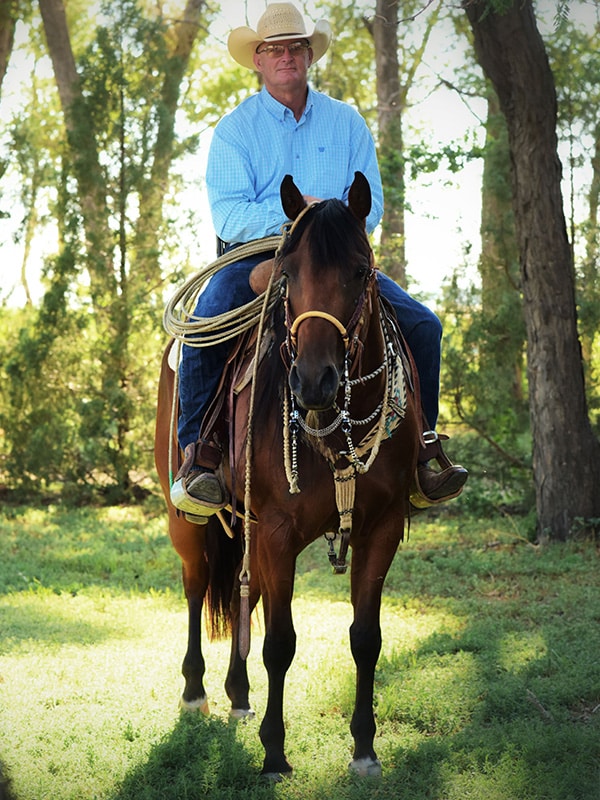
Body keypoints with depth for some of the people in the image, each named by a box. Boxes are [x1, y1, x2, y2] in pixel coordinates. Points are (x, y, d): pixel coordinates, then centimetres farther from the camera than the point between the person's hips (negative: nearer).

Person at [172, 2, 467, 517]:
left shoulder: (347, 122, 10)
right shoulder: (235, 130, 2)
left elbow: (370, 202, 5)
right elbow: (228, 216, -9)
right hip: (254, 258, -3)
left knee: (422, 326, -14)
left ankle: (421, 451, -3)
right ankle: (200, 459, -22)